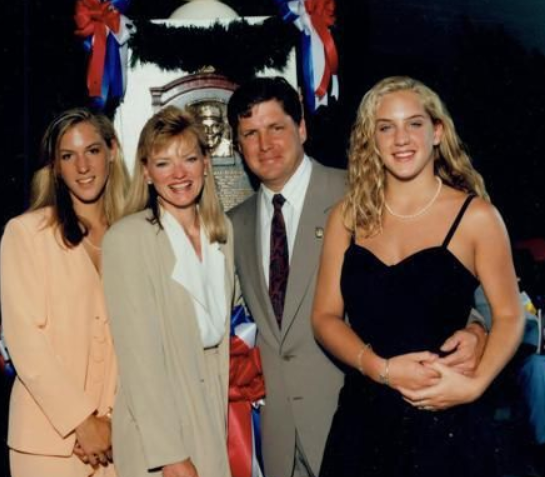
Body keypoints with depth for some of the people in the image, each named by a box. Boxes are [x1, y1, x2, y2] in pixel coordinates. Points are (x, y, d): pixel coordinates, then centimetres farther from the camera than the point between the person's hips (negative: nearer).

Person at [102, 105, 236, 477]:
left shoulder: (223, 228, 5)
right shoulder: (127, 238, -15)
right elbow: (139, 353, -18)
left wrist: (221, 410, 8)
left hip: (212, 404, 6)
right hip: (157, 409, -5)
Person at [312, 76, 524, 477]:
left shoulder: (475, 215, -4)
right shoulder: (349, 216, 3)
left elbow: (509, 315, 1)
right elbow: (325, 316, 3)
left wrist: (475, 384, -15)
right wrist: (381, 368, -13)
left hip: (446, 425, -2)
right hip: (362, 417, 2)